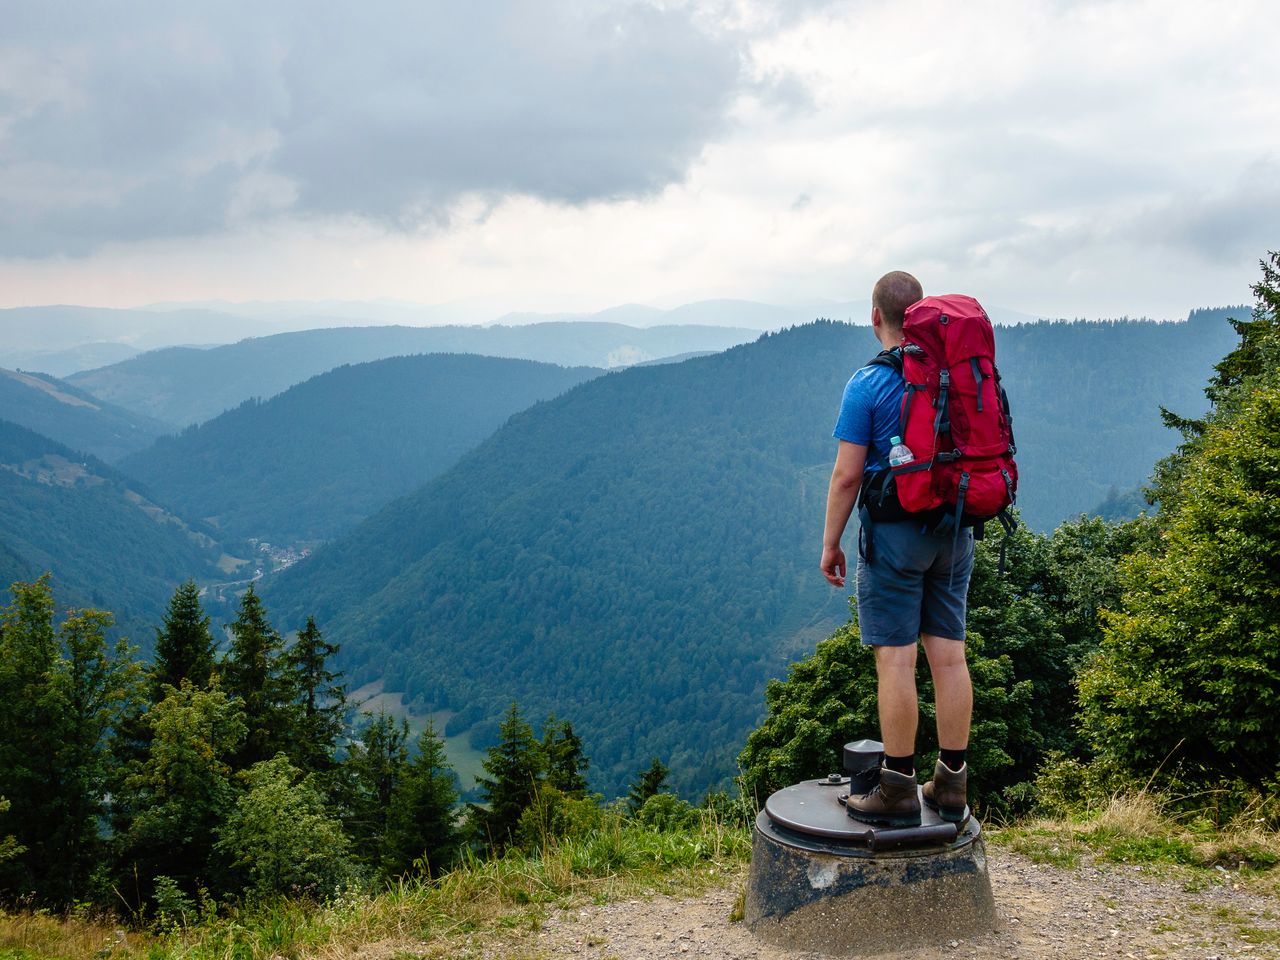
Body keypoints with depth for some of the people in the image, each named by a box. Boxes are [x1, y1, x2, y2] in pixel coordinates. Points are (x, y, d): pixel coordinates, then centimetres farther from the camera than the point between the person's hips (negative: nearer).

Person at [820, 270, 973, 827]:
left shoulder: (868, 384, -10)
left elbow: (847, 475, -13)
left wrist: (830, 543, -4)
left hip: (894, 530, -6)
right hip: (954, 530, 6)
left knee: (895, 658, -3)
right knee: (949, 655, 8)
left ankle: (898, 790, 2)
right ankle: (952, 784, 15)